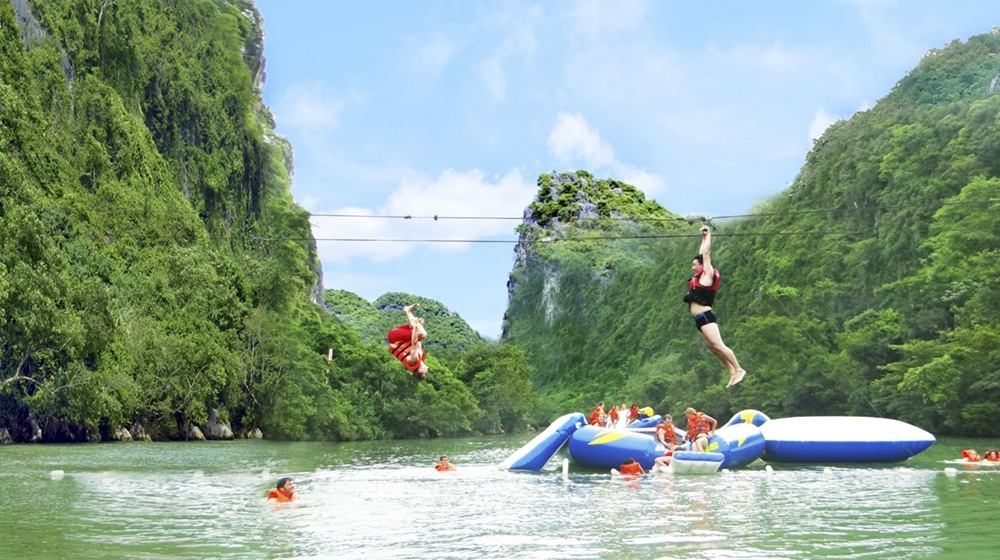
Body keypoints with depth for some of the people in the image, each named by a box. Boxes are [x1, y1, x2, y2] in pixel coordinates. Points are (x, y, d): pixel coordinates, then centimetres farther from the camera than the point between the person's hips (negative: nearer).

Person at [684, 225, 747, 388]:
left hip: (705, 316, -9)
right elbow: (701, 255, 27)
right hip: (699, 319, 9)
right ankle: (732, 372, 6)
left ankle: (738, 370, -14)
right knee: (713, 347, 5)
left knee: (718, 345, -14)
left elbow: (706, 254, 0)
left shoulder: (707, 276, -2)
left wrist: (708, 235, 8)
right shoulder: (698, 278, 18)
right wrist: (703, 238, 31)